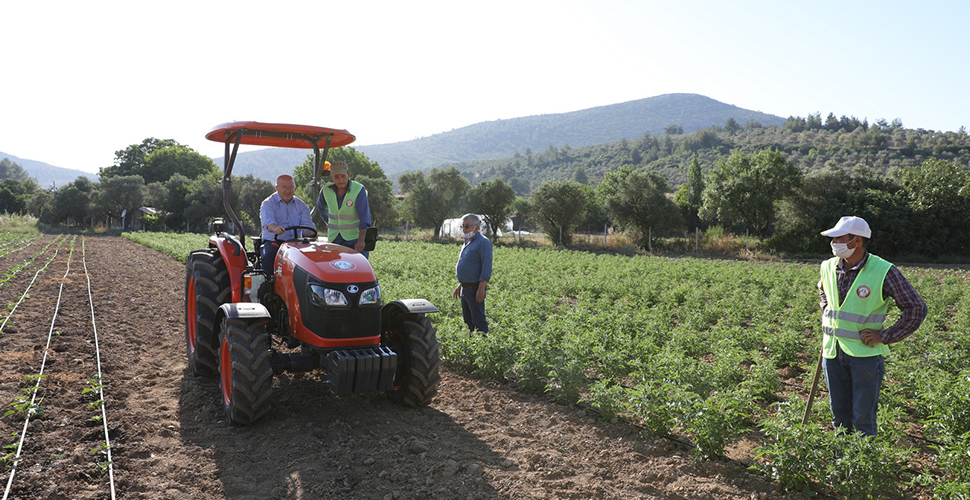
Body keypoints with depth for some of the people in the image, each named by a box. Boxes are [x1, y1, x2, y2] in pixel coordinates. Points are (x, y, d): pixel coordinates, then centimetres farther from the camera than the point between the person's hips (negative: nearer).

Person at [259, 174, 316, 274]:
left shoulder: (301, 205, 17)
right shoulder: (268, 204, 5)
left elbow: (307, 225, 5)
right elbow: (267, 221, -16)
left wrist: (311, 233, -21)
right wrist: (275, 228, -41)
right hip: (273, 242, -2)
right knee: (269, 256, -34)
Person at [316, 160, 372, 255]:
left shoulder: (359, 190, -12)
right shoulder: (326, 191, 1)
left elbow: (365, 217, -20)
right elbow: (321, 206, 25)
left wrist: (361, 240, -30)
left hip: (355, 238, -3)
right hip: (334, 239, 4)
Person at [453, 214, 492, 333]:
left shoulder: (483, 242, -12)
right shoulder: (467, 243, 17)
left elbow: (487, 267, -19)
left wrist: (481, 288, -24)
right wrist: (460, 285, 22)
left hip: (475, 288, -10)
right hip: (465, 288, 10)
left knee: (479, 321, -7)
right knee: (468, 320, 15)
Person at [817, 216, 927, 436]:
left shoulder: (884, 272, -12)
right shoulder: (828, 267, 3)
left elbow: (916, 308, -9)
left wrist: (885, 337, -12)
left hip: (865, 353, -5)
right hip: (833, 352, 5)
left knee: (863, 418, 1)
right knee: (839, 416, 15)